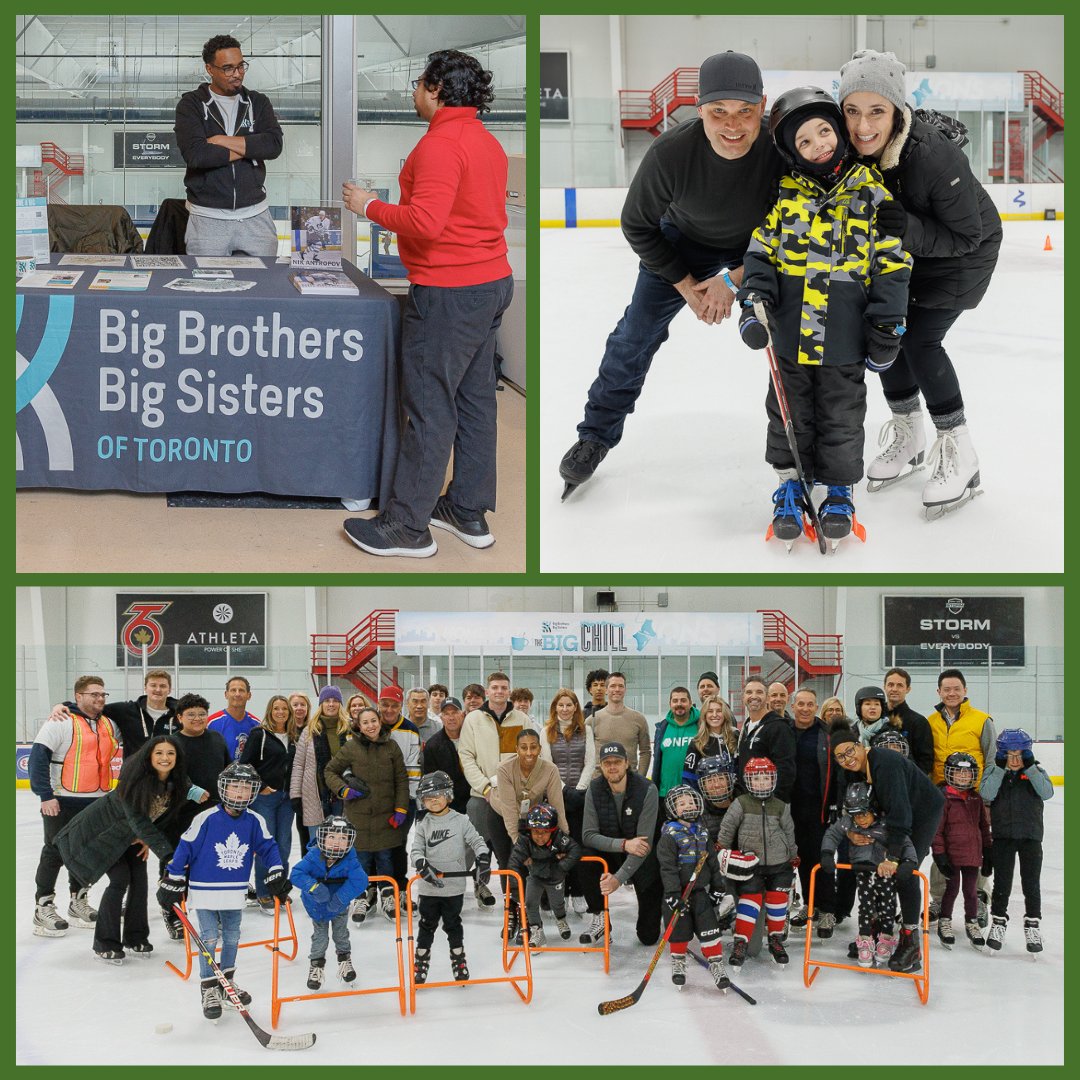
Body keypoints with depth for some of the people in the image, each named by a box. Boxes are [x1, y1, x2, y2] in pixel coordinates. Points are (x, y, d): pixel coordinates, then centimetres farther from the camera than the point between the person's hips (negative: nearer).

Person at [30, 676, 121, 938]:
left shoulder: (109, 725, 9)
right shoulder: (61, 722, -12)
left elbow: (113, 754, 22)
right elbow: (38, 757, -16)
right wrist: (45, 795, -19)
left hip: (96, 802, 7)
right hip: (62, 801, -7)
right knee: (55, 853, -2)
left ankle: (78, 903, 28)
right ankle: (43, 908, 5)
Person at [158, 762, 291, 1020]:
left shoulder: (254, 822, -4)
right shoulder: (207, 819, -15)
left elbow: (267, 848, 6)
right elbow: (185, 848, -10)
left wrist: (277, 876, -1)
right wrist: (173, 882, -7)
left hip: (235, 892, 4)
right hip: (205, 889, -4)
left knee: (232, 937, 14)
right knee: (209, 938, -2)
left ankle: (227, 980, 32)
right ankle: (209, 988, 9)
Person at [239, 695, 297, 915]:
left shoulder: (293, 737, 11)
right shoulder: (259, 734, -6)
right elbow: (245, 763, -8)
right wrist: (260, 787, -10)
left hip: (286, 798, 5)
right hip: (264, 797, -5)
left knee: (284, 845, 7)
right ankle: (264, 896, 2)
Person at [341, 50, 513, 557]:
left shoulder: (441, 144, -18)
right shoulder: (486, 141, 13)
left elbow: (426, 223, -27)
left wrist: (371, 206, -13)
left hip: (448, 294, -10)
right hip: (492, 284, 10)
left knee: (429, 409, -4)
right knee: (473, 400, 15)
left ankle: (407, 525, 2)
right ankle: (469, 512, 23)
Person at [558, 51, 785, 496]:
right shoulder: (670, 153, -35)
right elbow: (637, 226, -16)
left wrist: (734, 278, -20)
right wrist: (686, 285, -14)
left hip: (760, 246, 1)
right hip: (685, 240, 0)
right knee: (636, 335, -1)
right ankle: (596, 436, 17)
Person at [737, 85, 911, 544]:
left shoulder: (870, 192, -3)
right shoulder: (783, 194, 1)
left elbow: (892, 261, -1)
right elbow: (762, 250, 6)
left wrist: (888, 324, -5)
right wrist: (754, 299, -9)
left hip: (844, 339, -2)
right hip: (790, 331, 2)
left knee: (841, 420, 8)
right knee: (789, 415, 11)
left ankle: (839, 490, 26)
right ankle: (790, 485, 28)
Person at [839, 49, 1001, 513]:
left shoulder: (935, 156, -38)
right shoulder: (848, 152, -23)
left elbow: (965, 235, -28)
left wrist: (908, 229, -43)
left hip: (964, 250, -6)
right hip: (905, 249, 6)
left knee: (919, 339, -15)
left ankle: (959, 456, -2)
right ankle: (907, 438, 23)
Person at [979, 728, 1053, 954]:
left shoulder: (1035, 771, 2)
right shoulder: (994, 770, 0)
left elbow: (1047, 792, -16)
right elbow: (986, 794, -17)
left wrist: (1029, 767, -22)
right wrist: (1001, 768, -20)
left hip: (1030, 835, 0)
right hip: (1002, 834, 0)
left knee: (1031, 882, 3)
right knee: (1002, 882, 4)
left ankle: (1032, 925, 14)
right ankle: (998, 922, 18)